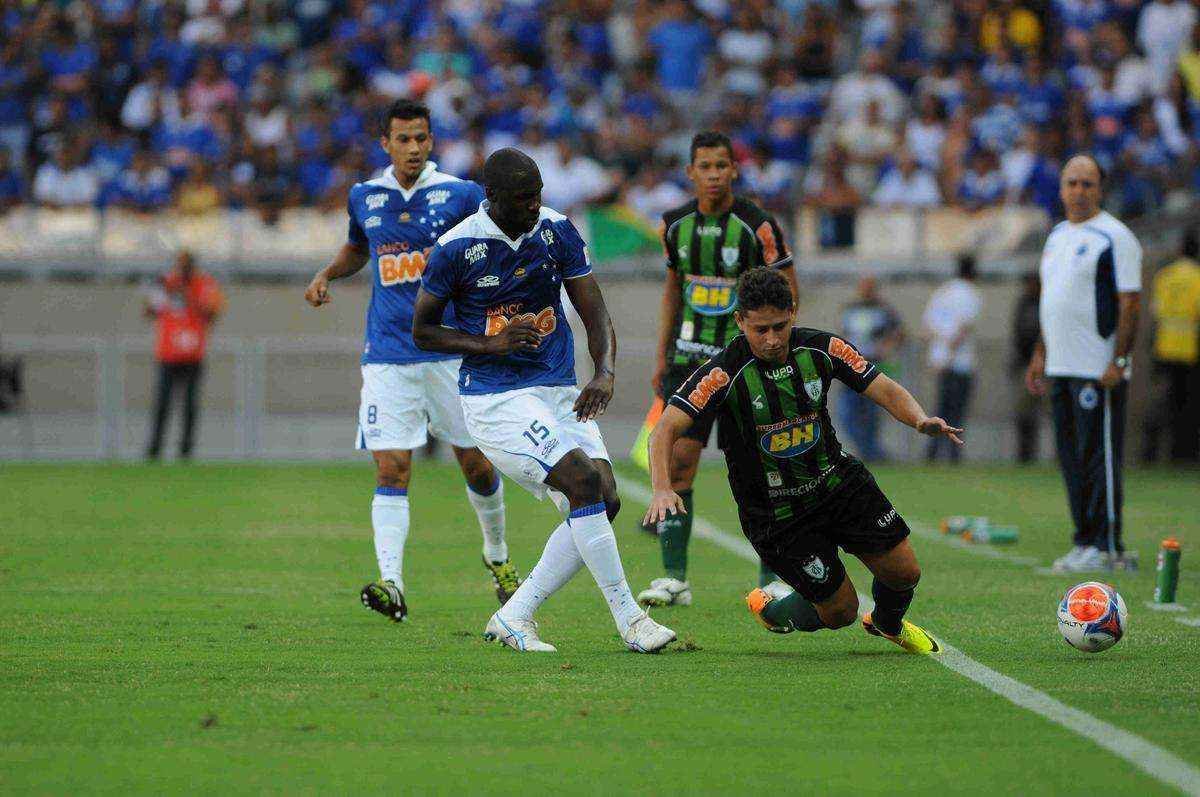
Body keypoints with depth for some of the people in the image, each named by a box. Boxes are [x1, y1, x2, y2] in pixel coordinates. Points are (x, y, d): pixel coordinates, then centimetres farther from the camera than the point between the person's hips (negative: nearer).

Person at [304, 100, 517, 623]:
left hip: (453, 349, -1)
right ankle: (391, 585, -19)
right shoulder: (365, 198, 7)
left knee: (476, 463, 7)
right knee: (391, 469, -11)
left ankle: (497, 555, 33)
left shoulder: (460, 195, -3)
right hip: (388, 357, 1)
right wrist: (326, 275, 9)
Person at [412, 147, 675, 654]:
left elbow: (594, 312, 4)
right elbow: (422, 331, -1)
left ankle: (513, 618, 2)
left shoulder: (557, 232, 2)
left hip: (559, 391, 6)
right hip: (493, 398, -6)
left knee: (604, 501, -6)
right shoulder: (456, 248, -10)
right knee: (583, 480, -22)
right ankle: (628, 618, -17)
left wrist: (604, 373, -15)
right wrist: (492, 344, -16)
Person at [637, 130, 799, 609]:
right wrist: (662, 355, 14)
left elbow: (788, 290, -4)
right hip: (689, 357, 4)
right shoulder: (676, 224, 4)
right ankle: (674, 578, -3)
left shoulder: (756, 226, -10)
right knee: (676, 462, -7)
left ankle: (772, 577, 12)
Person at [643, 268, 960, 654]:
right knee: (840, 611, -1)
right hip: (775, 515, -4)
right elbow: (666, 429, -29)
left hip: (838, 481, 4)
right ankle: (769, 607, 31)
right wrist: (662, 490, -46)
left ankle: (887, 623, 42)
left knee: (904, 572, 5)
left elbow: (884, 390, -6)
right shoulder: (725, 372, -23)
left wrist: (921, 420, -27)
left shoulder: (821, 348, -10)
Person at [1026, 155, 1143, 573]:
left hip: (1099, 370, -9)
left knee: (1099, 457, -7)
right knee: (1071, 459, 10)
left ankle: (1105, 547, -5)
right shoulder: (1058, 236, 17)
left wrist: (1118, 361, -20)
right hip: (1062, 367, 9)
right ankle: (1085, 542, 15)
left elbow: (1130, 303, -14)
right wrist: (1040, 354, 21)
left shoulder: (1114, 237, -9)